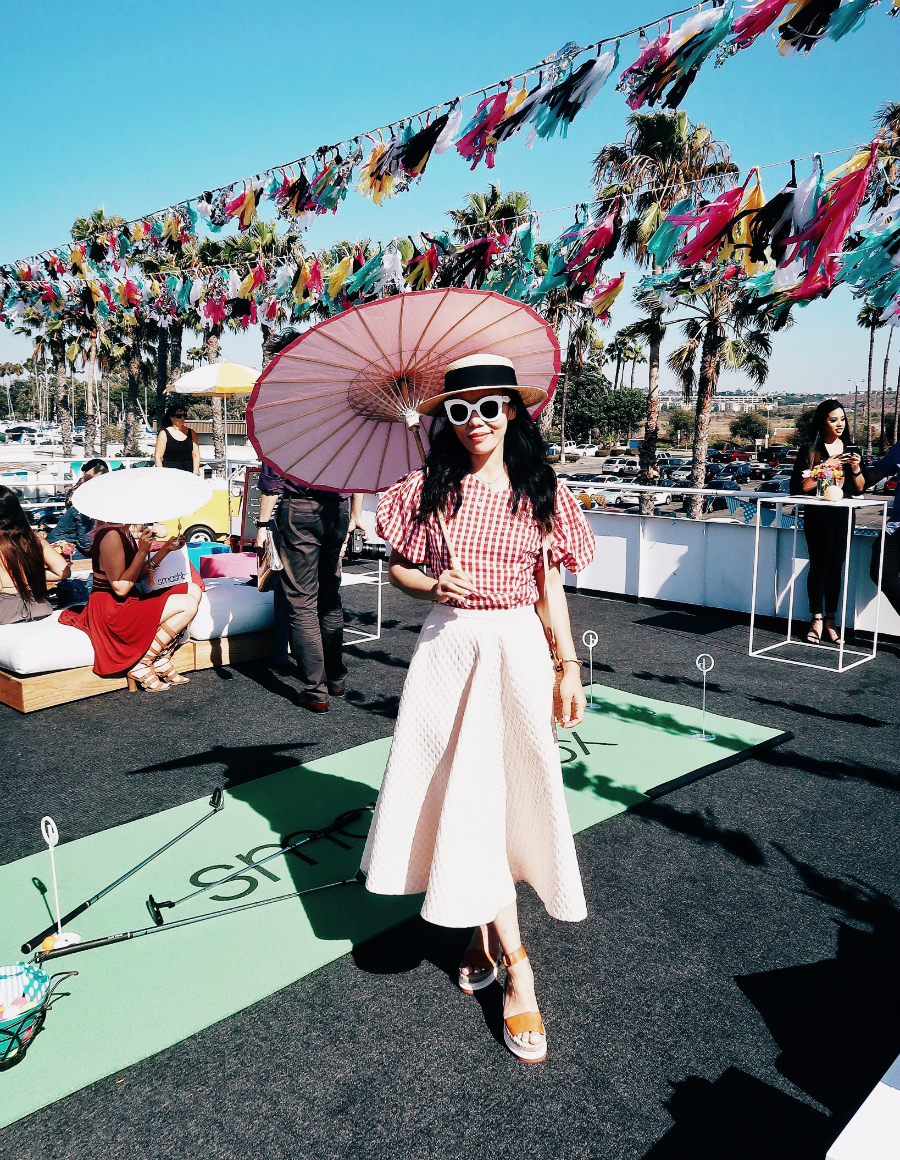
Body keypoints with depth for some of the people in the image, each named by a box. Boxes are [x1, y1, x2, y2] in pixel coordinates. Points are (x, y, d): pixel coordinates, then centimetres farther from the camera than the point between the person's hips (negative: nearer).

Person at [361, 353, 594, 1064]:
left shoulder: (542, 495, 2)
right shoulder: (429, 492, 0)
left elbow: (552, 589, 6)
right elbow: (397, 567, 9)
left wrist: (569, 670, 6)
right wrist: (433, 586, -12)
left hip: (518, 649, 1)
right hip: (449, 647, 0)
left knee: (508, 789, 4)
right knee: (468, 795, -1)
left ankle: (484, 931, 28)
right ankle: (515, 965, 12)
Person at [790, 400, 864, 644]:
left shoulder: (849, 449, 12)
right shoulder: (809, 450, -1)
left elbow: (860, 488, 12)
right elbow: (801, 487, -10)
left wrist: (856, 468, -5)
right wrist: (826, 468, -16)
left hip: (844, 516, 4)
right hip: (818, 516, -3)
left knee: (836, 567, 5)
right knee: (819, 566, -4)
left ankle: (830, 621, 11)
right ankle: (817, 620, 4)